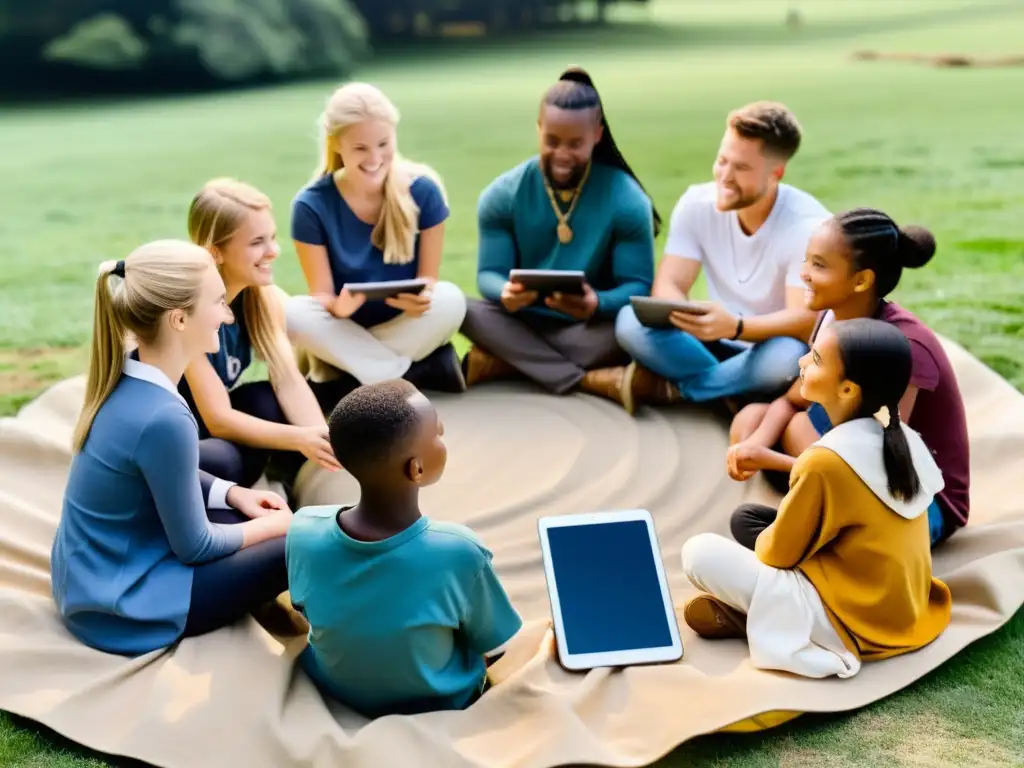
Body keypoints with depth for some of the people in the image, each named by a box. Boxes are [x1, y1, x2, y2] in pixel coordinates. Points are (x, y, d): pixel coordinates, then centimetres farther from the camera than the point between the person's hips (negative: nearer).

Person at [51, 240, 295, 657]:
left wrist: (233, 493, 5)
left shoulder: (125, 381, -4)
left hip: (90, 578, 9)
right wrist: (275, 525, -3)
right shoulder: (162, 418, -30)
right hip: (118, 608, -9)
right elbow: (195, 547, -18)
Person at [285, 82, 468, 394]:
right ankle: (416, 373, -25)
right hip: (345, 331, 1)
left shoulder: (422, 190, -10)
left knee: (450, 300, -29)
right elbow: (321, 295, -10)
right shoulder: (311, 205, -12)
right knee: (292, 313, -30)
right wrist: (338, 306, -36)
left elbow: (429, 279, -6)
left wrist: (421, 298, -32)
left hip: (407, 330, 0)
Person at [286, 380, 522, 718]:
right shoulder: (458, 550, -34)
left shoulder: (304, 530, -26)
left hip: (328, 689, 3)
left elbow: (304, 611, -4)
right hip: (437, 705, -2)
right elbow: (496, 651, -16)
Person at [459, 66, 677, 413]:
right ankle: (593, 380, -37)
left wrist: (598, 304, -37)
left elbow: (638, 285, -13)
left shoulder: (626, 199, -9)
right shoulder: (502, 195, -3)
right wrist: (505, 293, -32)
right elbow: (489, 273, -5)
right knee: (467, 311, -29)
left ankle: (499, 362, -32)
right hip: (523, 324, 2)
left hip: (592, 327, -2)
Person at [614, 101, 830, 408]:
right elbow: (668, 286, -13)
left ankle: (664, 388, -20)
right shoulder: (697, 203, -9)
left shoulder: (810, 225, -20)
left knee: (788, 353, -39)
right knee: (631, 321, -21)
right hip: (720, 345, 3)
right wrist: (684, 314, -39)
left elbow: (805, 322, -27)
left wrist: (735, 327, -46)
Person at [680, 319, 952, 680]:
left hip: (854, 626, -8)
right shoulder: (903, 440, -1)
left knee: (699, 552, -9)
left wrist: (763, 539, 10)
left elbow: (778, 553, -12)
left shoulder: (826, 461, -25)